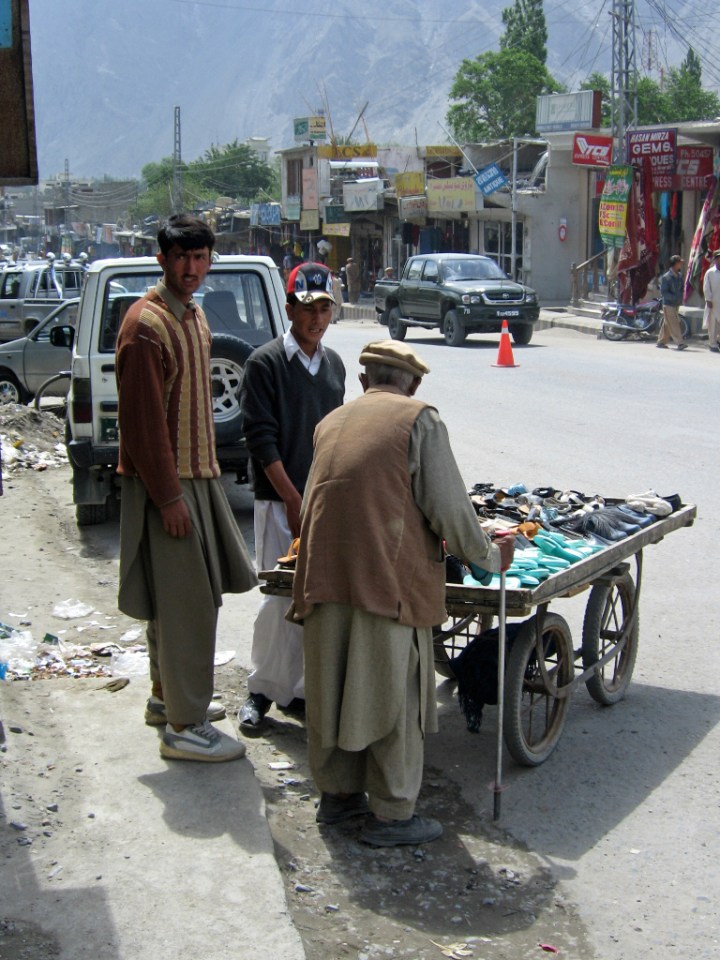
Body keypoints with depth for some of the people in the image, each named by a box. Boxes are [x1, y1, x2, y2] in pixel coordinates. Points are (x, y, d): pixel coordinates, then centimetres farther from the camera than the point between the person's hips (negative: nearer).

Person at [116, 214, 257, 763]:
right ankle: (185, 727, 3)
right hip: (165, 484, -9)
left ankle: (168, 697, 32)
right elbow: (142, 421, -21)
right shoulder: (147, 325, -17)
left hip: (197, 476, 9)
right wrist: (169, 497, -21)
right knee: (187, 603, -5)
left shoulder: (194, 317, 13)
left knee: (177, 598, 18)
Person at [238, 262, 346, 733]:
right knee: (281, 599, -5)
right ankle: (262, 690, 11)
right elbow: (262, 440, -11)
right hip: (281, 500, -5)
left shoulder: (334, 363, 13)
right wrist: (294, 500, -15)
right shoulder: (265, 363, -6)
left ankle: (300, 690, 17)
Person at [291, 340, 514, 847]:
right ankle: (392, 814, 13)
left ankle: (338, 792, 31)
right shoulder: (420, 419, 0)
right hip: (389, 576, -6)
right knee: (394, 693, 5)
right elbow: (448, 505, -6)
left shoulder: (332, 422, 18)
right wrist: (488, 555, 10)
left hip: (324, 573, 6)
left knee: (334, 686, 17)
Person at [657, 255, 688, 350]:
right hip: (668, 304, -7)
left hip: (676, 304, 7)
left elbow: (681, 289, 21)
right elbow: (663, 292, -15)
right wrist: (675, 298, -22)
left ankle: (661, 342, 20)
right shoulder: (666, 277, -11)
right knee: (673, 324, -9)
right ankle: (680, 343, -12)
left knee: (667, 324, 12)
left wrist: (681, 298, 2)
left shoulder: (679, 276, 10)